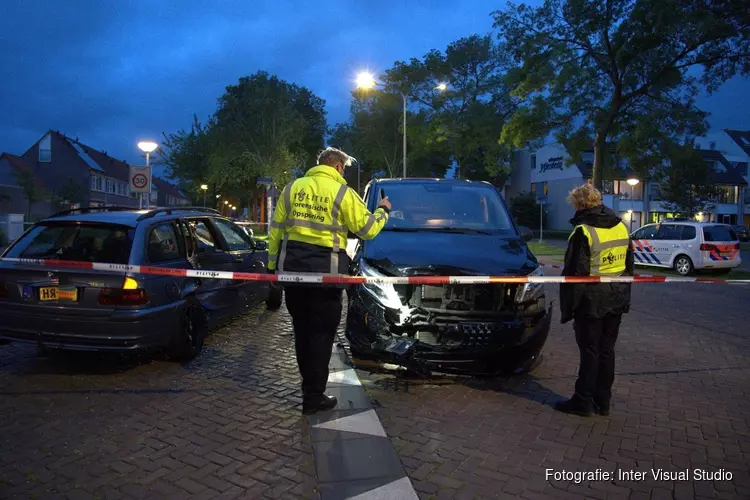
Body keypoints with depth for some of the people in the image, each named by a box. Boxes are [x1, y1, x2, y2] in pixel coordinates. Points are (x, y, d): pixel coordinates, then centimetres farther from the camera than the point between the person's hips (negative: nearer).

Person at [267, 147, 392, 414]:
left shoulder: (292, 188, 9)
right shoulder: (343, 193, -4)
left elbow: (276, 229, 9)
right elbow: (368, 229, -1)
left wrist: (272, 265, 16)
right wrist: (383, 211, 18)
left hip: (292, 267, 5)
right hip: (324, 270, -4)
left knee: (301, 329, 17)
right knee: (321, 332, 5)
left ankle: (309, 384, 30)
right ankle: (314, 395, 9)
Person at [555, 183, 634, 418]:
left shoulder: (584, 232, -16)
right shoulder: (621, 228, 9)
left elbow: (574, 274, -17)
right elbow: (629, 266, 16)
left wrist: (567, 307, -10)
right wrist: (625, 297, 23)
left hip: (591, 303, -7)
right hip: (616, 301, 7)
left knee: (589, 352, 1)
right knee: (606, 351, 13)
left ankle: (583, 401, 10)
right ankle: (603, 401, 22)